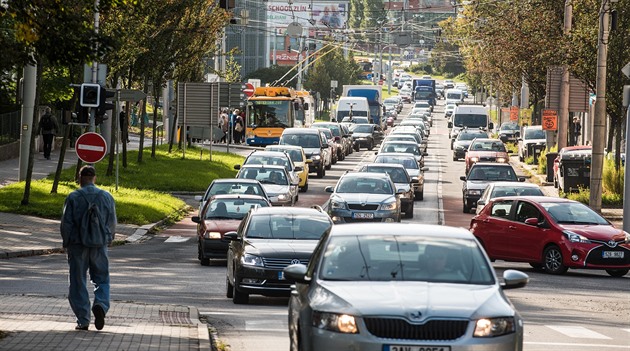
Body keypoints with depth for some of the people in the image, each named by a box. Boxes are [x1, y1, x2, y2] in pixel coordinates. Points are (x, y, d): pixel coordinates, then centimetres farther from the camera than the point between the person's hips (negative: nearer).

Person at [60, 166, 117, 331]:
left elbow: (66, 223, -6)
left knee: (78, 282, 5)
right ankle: (101, 305, -16)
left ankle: (83, 320, 3)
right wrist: (108, 239, 22)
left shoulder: (73, 197, -7)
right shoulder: (106, 197, 2)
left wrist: (66, 243, 7)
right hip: (99, 244, 2)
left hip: (78, 244, -2)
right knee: (102, 279, 12)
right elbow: (112, 222, 6)